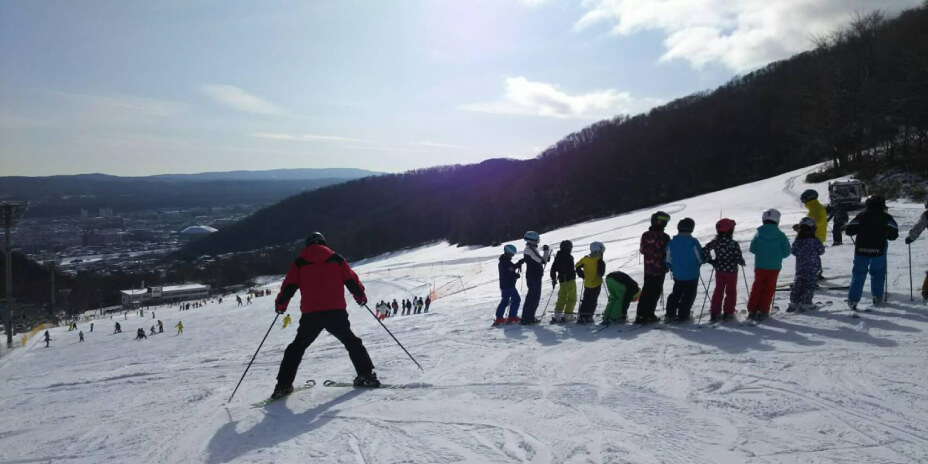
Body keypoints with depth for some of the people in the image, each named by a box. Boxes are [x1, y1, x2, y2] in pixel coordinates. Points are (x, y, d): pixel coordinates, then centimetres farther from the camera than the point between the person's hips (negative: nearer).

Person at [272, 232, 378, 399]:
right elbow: (351, 280, 7)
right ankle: (367, 375, 9)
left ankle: (283, 385, 10)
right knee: (352, 342, 17)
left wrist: (280, 305, 20)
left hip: (310, 314, 0)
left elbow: (288, 286, 5)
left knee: (297, 347, 15)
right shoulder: (336, 259, 10)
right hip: (336, 311, 0)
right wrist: (361, 296, 23)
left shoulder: (299, 262, 10)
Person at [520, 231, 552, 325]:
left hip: (535, 276, 10)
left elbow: (541, 260, 21)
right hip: (534, 277, -10)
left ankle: (530, 317, 22)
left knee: (534, 297, 15)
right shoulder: (530, 250, -17)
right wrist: (546, 251, -9)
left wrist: (547, 253, 9)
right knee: (533, 297, -7)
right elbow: (542, 261, -20)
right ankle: (527, 319, -5)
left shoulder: (531, 249, 16)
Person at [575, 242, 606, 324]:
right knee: (593, 301, 4)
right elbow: (601, 272, -17)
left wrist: (583, 276, 11)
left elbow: (577, 267, 4)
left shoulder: (585, 259, -2)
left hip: (587, 284, 4)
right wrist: (600, 276, 5)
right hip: (596, 283, -4)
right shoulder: (599, 261, -15)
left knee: (585, 300, 14)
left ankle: (581, 316, 10)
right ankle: (588, 317, 0)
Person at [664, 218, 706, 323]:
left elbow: (668, 260, 2)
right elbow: (701, 258, -9)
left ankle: (670, 314, 16)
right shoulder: (693, 242, -16)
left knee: (676, 294, 19)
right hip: (692, 275, -4)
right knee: (689, 295, 10)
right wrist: (697, 264, 13)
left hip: (677, 275, 4)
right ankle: (682, 316, 11)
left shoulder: (671, 242, -5)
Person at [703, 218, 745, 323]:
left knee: (718, 291, 13)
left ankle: (715, 313, 13)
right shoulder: (734, 244, -18)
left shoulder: (715, 242, -6)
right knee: (731, 291, 11)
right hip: (731, 271, -4)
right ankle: (728, 313, 12)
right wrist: (742, 262, 6)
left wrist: (710, 261, 0)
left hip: (719, 271, 4)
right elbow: (738, 258, -16)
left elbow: (705, 250, -11)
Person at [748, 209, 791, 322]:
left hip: (759, 265, 1)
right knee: (769, 288, 8)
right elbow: (786, 252, -5)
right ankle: (762, 311, 6)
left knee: (757, 287, 11)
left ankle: (752, 310, 10)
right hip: (774, 266, -1)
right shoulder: (780, 235, -8)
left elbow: (752, 249, 1)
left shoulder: (758, 234, -5)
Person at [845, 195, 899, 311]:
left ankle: (853, 300, -1)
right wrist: (884, 234, 16)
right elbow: (893, 234, -5)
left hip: (861, 250, 0)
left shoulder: (861, 216, 1)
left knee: (858, 275, 5)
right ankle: (877, 298, 21)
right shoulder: (886, 217, 1)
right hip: (879, 251, 0)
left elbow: (849, 230, -5)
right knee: (878, 274, 18)